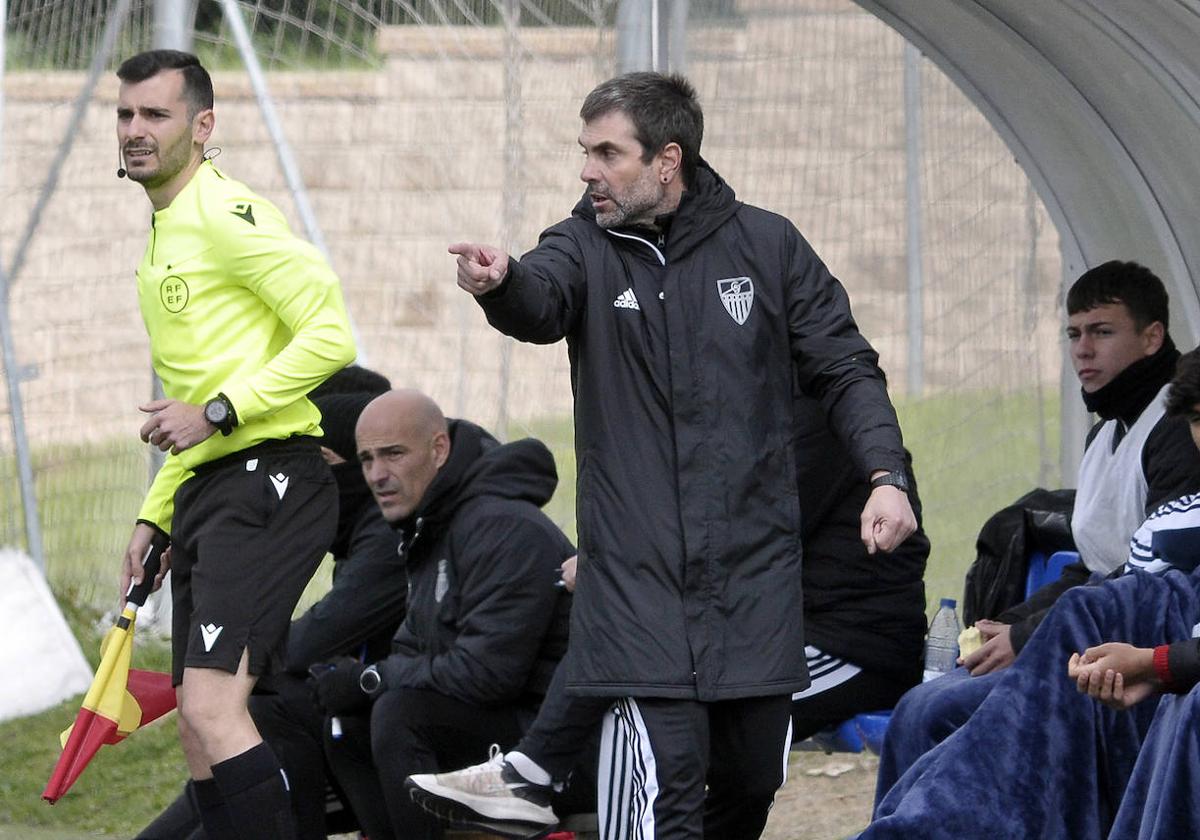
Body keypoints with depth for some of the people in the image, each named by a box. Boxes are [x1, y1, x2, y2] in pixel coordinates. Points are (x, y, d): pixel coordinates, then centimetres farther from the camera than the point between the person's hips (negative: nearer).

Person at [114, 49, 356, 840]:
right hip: (205, 491, 10)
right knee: (201, 732, 7)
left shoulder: (225, 216, -9)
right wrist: (156, 514, 26)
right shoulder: (164, 234, 21)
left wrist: (219, 413, -19)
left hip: (268, 479, -10)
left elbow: (330, 335, -18)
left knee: (212, 706, -22)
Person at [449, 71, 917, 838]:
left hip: (757, 574, 2)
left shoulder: (767, 246, 4)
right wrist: (500, 285, -46)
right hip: (642, 579, -2)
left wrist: (886, 472, -8)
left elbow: (845, 369, 8)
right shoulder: (587, 248, 1)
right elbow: (539, 305, -22)